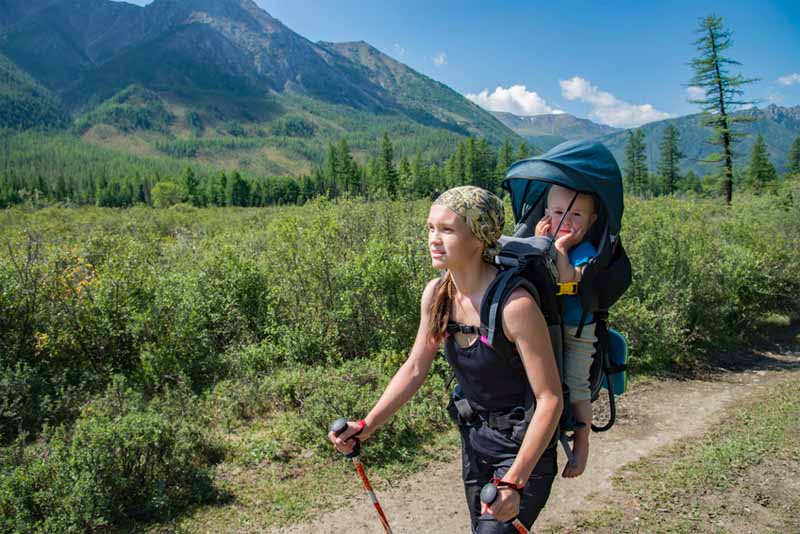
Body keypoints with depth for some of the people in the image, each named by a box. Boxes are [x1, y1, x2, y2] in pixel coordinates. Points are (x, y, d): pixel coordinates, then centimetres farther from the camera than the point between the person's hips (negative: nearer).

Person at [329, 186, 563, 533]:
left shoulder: (514, 304, -30)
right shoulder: (436, 293, -10)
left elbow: (550, 399, -25)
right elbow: (414, 369, 0)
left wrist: (514, 482, -30)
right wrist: (367, 425, -7)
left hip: (523, 444, -6)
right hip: (474, 435, 6)